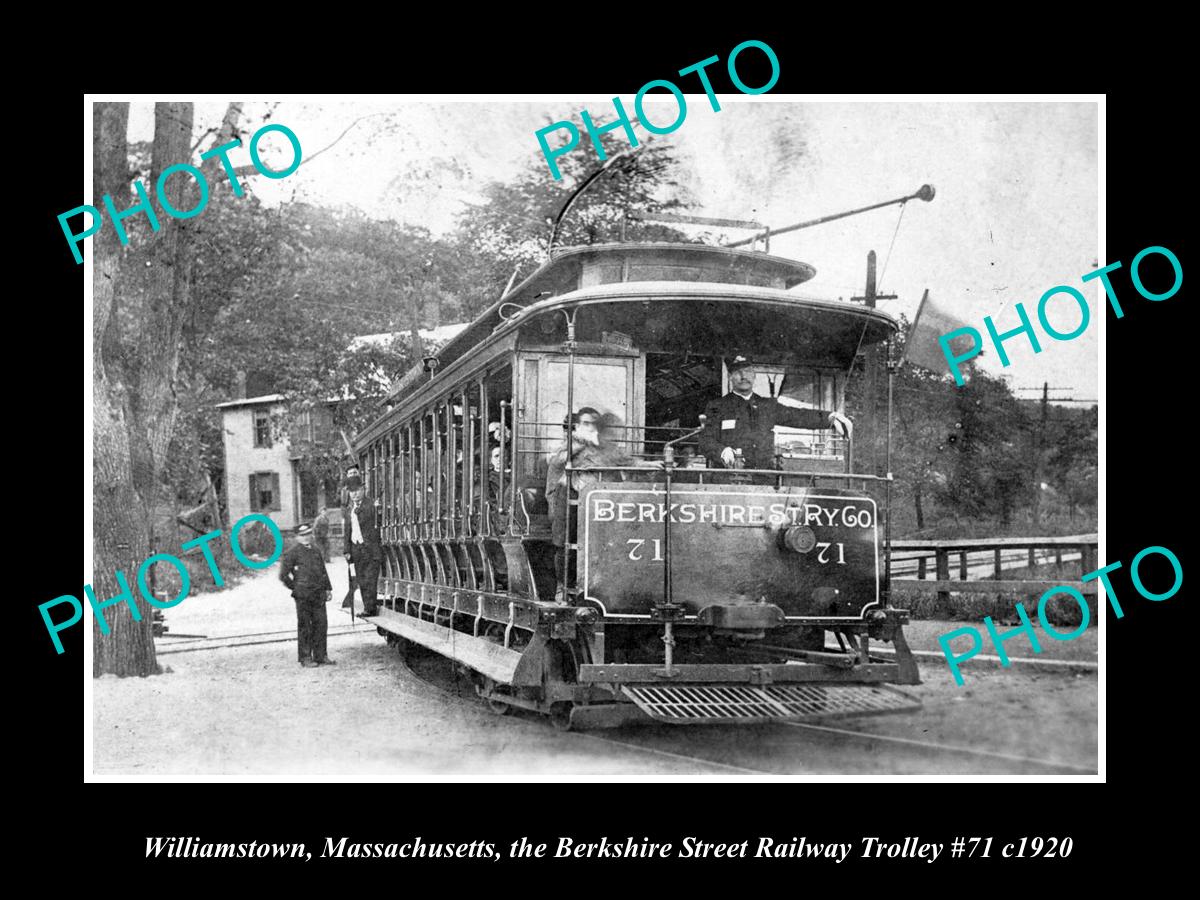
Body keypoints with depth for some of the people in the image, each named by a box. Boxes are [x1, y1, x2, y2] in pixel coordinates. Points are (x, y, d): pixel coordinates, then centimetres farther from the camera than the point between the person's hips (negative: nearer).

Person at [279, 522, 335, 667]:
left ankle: (320, 656, 14)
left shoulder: (315, 551, 17)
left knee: (321, 624, 6)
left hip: (319, 595, 6)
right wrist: (295, 587, -1)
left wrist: (328, 588, 17)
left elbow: (323, 571, 23)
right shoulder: (292, 552, -4)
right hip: (303, 596, -6)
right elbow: (283, 575, -5)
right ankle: (305, 658, 8)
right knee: (305, 627, 0)